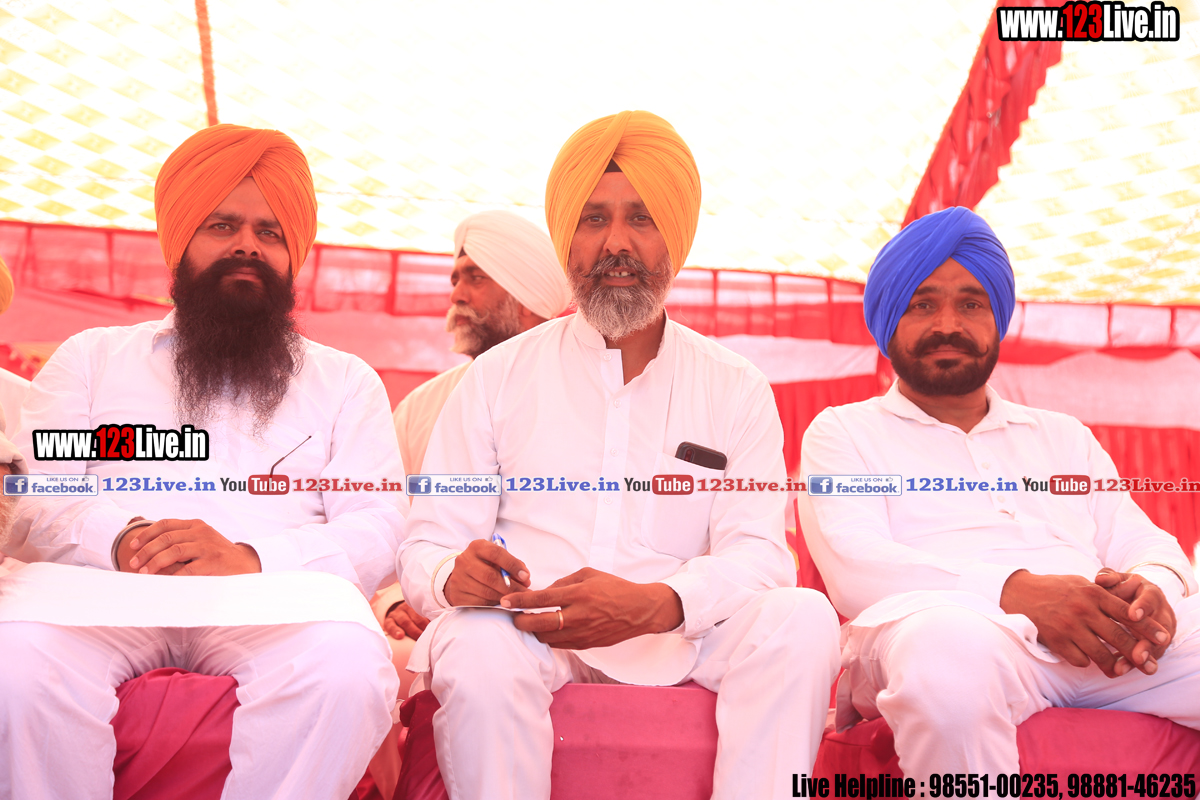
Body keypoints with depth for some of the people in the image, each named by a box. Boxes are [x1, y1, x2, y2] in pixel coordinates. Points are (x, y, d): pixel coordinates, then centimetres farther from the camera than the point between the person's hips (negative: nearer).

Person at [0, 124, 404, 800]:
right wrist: (119, 539, -12)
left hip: (275, 595, 0)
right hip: (102, 589, 1)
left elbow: (379, 528, 7)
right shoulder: (92, 357, 25)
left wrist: (253, 558, -13)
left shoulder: (346, 381, 21)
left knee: (348, 668, -34)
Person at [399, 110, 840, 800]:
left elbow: (758, 553, -1)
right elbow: (429, 545, 8)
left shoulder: (736, 389, 12)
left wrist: (655, 604, -23)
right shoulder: (499, 377, 12)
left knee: (803, 619, -27)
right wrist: (454, 579, -19)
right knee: (477, 646, -34)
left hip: (687, 633, 1)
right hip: (527, 627, 0)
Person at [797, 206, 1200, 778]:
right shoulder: (843, 432, 16)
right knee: (949, 647, -41)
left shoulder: (1063, 436, 32)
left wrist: (1152, 587, -5)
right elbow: (855, 569, -2)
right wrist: (1020, 592, -16)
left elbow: (1147, 543, 22)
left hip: (1109, 637, 4)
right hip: (945, 624, -3)